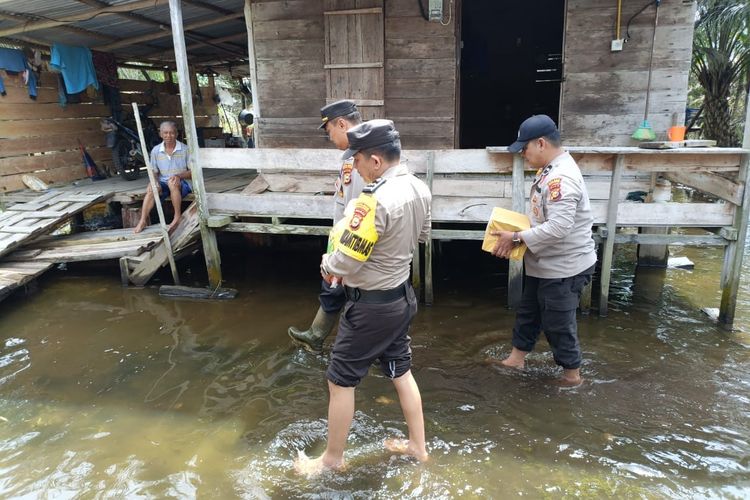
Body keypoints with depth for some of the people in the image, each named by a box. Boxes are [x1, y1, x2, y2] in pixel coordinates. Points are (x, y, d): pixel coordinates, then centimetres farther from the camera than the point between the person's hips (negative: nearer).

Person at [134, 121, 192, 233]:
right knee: (151, 189, -28)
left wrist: (179, 176, -22)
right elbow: (154, 172, 11)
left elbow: (193, 172, -3)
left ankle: (178, 217, -25)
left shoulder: (185, 149, -4)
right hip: (163, 183, 3)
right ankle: (143, 221, -26)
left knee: (173, 182, -36)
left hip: (182, 183, -3)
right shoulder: (156, 150, 4)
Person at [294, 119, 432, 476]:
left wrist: (327, 265, -4)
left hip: (372, 305, -8)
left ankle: (332, 459, 29)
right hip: (402, 295, 8)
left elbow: (346, 261, -25)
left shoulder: (376, 201, -30)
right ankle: (418, 446, 38)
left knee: (340, 380, 10)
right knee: (401, 371, 22)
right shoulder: (419, 189, -2)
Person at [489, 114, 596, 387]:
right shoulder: (550, 169, 5)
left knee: (558, 322, 7)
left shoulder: (561, 178, -28)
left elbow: (558, 227, -34)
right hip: (544, 263, 10)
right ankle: (517, 357, 39)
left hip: (564, 267, -10)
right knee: (528, 311, 22)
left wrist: (517, 238, -25)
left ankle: (572, 373, 28)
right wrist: (519, 233, 1)